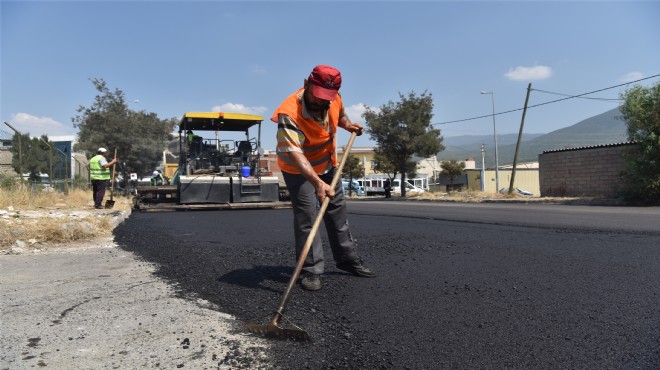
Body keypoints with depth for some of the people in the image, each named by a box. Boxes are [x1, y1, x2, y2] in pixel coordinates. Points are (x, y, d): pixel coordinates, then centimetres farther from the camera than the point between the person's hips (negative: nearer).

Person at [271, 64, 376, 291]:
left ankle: (347, 259, 30)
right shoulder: (289, 113, -36)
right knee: (306, 215, -14)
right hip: (298, 169, -6)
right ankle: (311, 270, -1)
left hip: (327, 163, 7)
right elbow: (294, 153, -47)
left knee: (337, 209, 14)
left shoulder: (334, 99, -16)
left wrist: (348, 125, -11)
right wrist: (317, 183, -58)